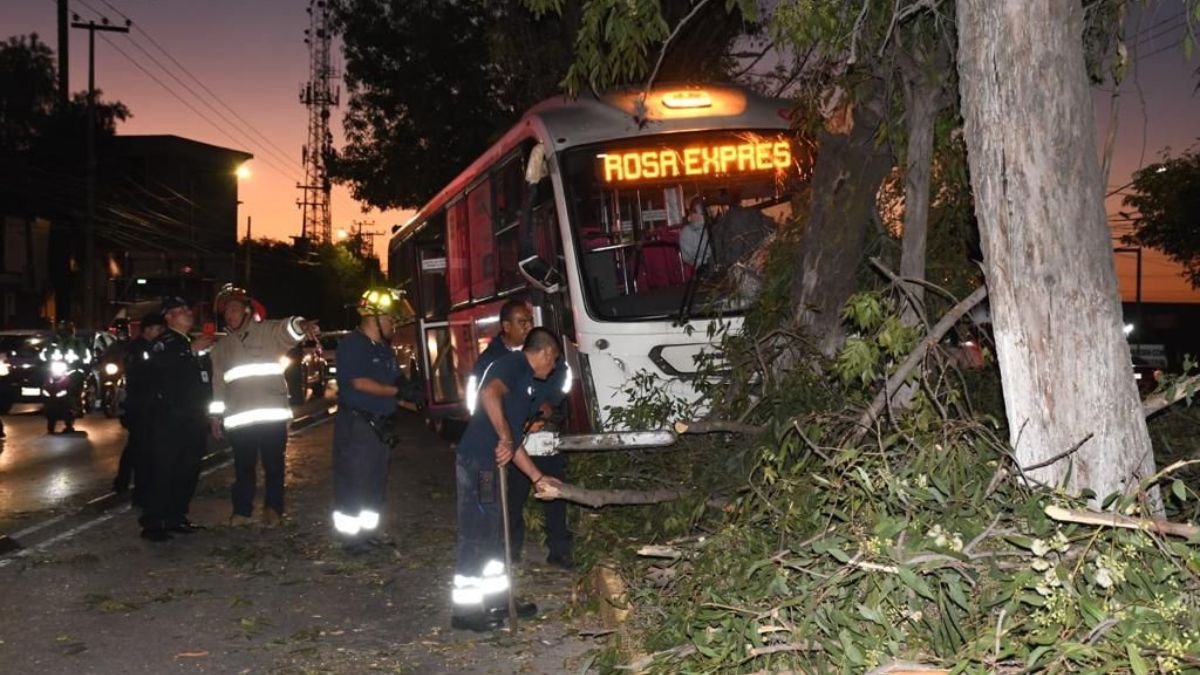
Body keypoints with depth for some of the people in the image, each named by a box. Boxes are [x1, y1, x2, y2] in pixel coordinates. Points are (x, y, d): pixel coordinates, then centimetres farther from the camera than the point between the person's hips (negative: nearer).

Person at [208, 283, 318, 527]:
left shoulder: (268, 331, 2)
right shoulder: (222, 346, 17)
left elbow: (289, 329, -20)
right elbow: (218, 383, 20)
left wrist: (301, 325, -44)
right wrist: (216, 415, 17)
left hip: (272, 414, -3)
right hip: (238, 417, 3)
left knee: (273, 463, 4)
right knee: (243, 466, 9)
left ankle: (273, 508, 15)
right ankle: (242, 510, 18)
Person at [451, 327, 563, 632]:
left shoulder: (525, 380, 21)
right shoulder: (513, 363, -8)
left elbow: (515, 442, 25)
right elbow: (489, 393, -31)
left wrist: (538, 478, 26)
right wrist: (505, 438, -25)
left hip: (492, 466, 10)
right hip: (478, 464, -10)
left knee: (494, 535, 18)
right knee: (475, 537, -2)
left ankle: (497, 599, 30)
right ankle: (466, 610, 7)